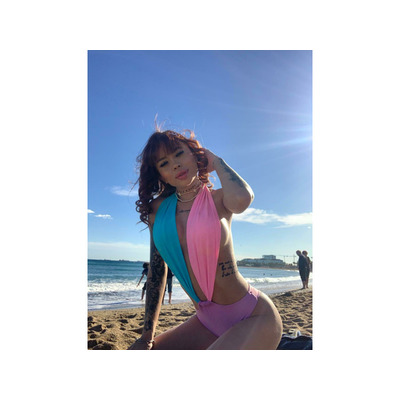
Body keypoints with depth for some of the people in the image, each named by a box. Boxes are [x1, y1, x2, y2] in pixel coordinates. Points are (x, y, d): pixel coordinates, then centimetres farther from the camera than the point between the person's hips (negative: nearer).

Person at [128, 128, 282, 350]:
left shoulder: (217, 199, -9)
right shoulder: (157, 209, 0)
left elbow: (242, 199, -35)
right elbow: (156, 270, 6)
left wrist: (217, 162, -15)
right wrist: (147, 336, 8)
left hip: (255, 317, -4)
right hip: (207, 321, 5)